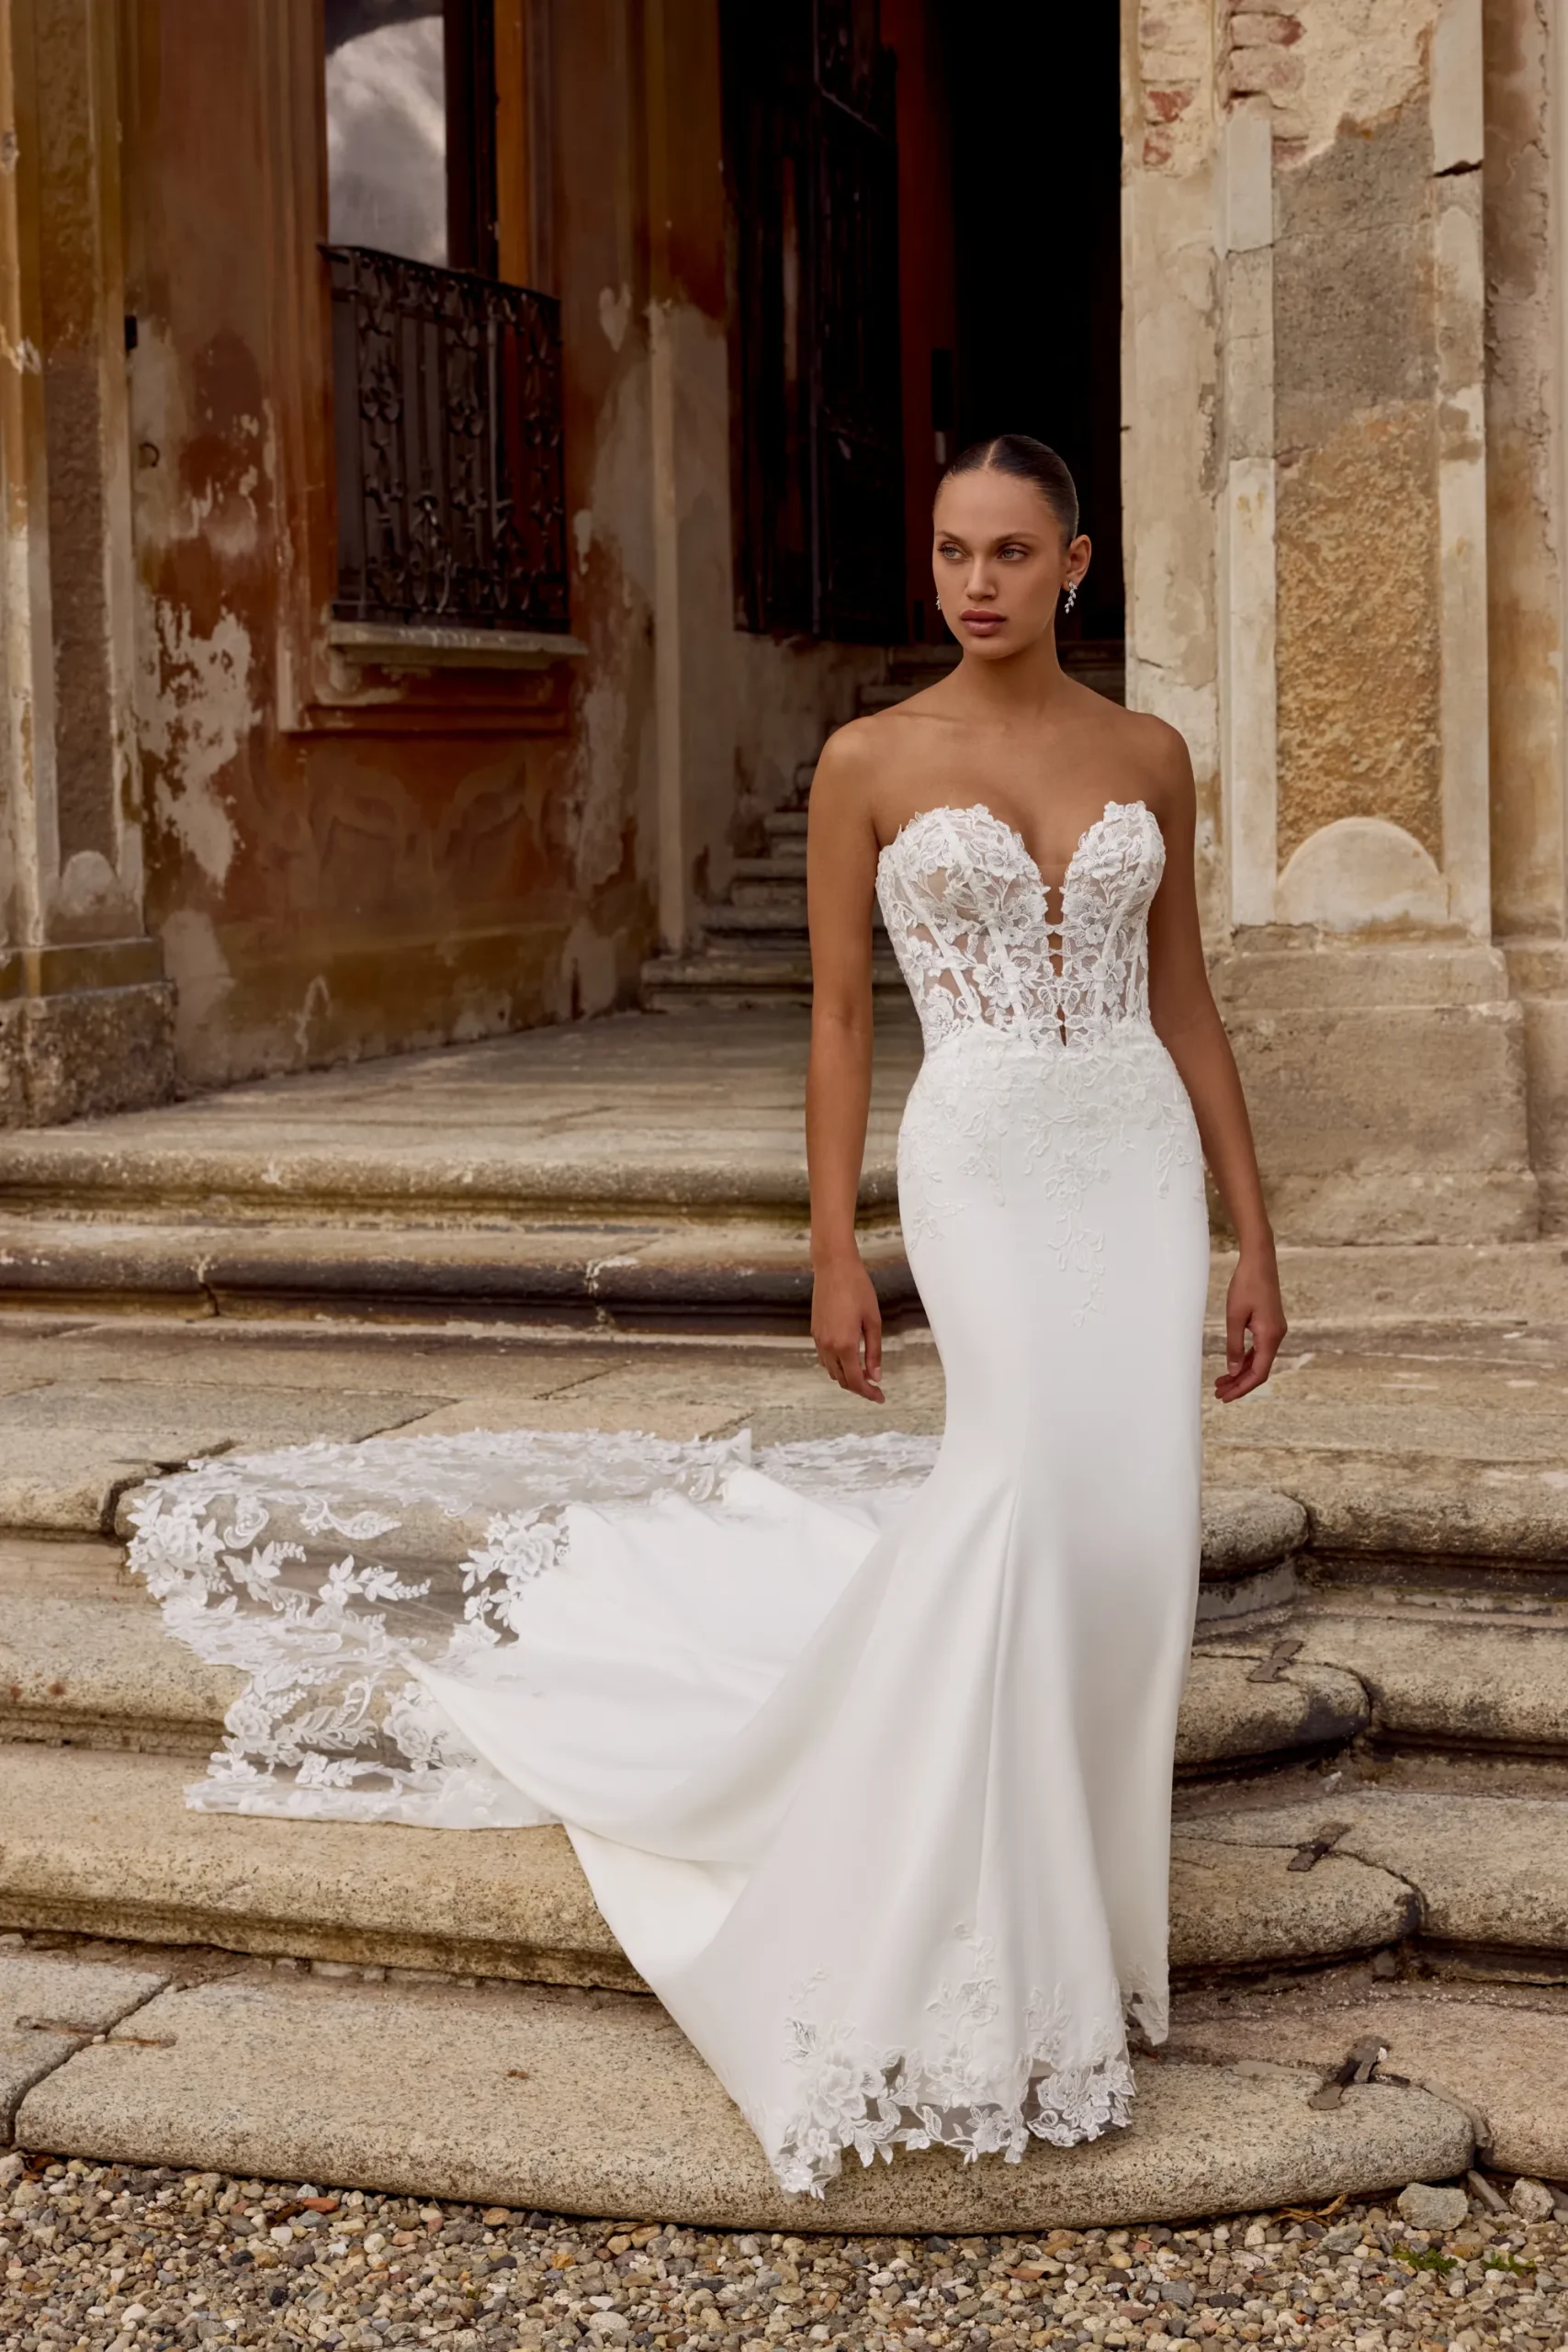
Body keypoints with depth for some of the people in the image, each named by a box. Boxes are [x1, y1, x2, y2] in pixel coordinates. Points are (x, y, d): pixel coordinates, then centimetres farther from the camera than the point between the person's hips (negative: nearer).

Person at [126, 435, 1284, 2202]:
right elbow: (838, 1016, 1)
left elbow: (1184, 1006, 11)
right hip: (982, 1163, -4)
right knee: (1034, 1480, -20)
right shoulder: (870, 763, 1)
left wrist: (1252, 1234, 7)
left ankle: (1052, 1892, 19)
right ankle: (978, 1937, -3)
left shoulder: (1147, 758, 8)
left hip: (1140, 1161, 4)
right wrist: (834, 1256, -3)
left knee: (1126, 1525, -1)